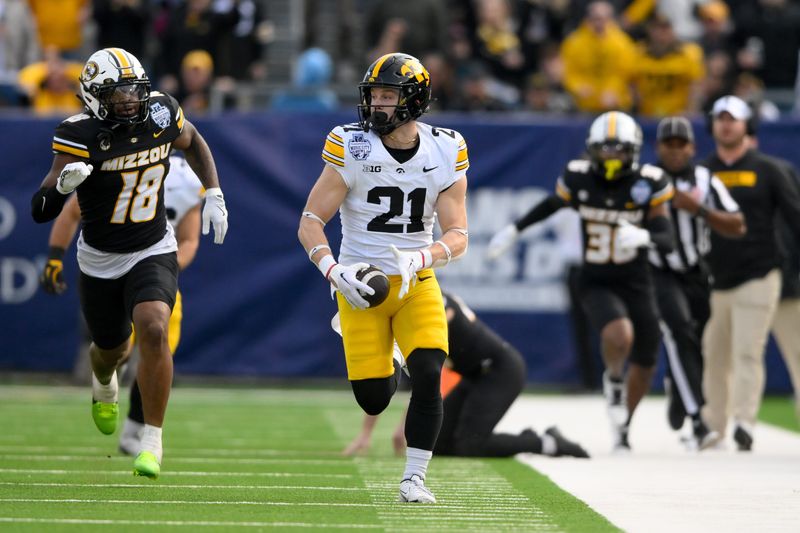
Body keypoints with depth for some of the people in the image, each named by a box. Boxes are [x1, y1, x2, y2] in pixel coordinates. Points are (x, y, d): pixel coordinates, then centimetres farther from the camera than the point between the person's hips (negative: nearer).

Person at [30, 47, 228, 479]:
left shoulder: (161, 114, -11)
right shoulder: (81, 135, -22)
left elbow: (192, 143, 15)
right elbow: (40, 212, -27)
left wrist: (213, 194, 6)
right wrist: (63, 183, -48)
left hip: (154, 253, 0)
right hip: (99, 261, 0)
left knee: (153, 330, -26)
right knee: (112, 350, 18)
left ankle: (152, 442, -16)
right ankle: (104, 385, 60)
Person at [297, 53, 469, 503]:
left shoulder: (445, 153, -6)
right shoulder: (351, 149, -11)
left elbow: (458, 236, -7)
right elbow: (310, 222, -10)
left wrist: (418, 259, -27)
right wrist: (334, 269, -27)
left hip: (416, 281, 1)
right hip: (362, 282, -1)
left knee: (428, 376, -20)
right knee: (374, 401, -4)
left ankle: (415, 477, -5)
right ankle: (385, 370, 35)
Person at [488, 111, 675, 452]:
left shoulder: (649, 184, -12)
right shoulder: (579, 178, -9)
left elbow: (667, 241, -16)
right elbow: (553, 204, 14)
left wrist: (644, 236, -38)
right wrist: (514, 230, 18)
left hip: (636, 284, 2)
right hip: (596, 283, -2)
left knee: (644, 364, 9)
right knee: (619, 335, -32)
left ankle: (622, 427, 34)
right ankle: (613, 378, 1)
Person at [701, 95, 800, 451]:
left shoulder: (766, 170, 2)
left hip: (757, 278, -3)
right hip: (713, 281, 3)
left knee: (747, 353, -10)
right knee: (714, 357, 7)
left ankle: (744, 424, -12)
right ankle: (712, 428, 17)